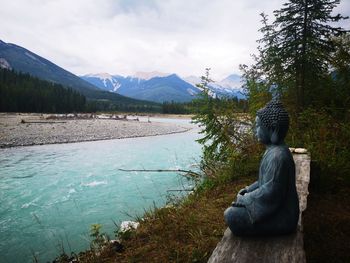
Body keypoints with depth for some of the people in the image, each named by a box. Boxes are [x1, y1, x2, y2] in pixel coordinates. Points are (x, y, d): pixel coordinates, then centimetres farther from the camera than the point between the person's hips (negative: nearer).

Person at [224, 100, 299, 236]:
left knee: (230, 215, -15)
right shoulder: (274, 149, 3)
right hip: (274, 205, 10)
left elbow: (270, 192, -26)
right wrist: (248, 190, 5)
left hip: (280, 217, -10)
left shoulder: (278, 156, -29)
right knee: (235, 207, 17)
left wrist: (244, 199, -14)